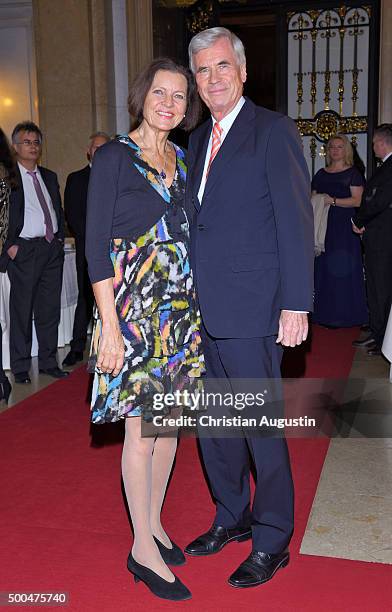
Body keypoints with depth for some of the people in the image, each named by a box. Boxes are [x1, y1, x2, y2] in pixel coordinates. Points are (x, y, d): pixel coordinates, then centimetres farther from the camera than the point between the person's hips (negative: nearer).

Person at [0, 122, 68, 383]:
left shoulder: (50, 177, 16)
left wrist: (60, 238, 10)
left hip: (52, 249, 5)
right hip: (24, 251, -5)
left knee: (50, 310, 9)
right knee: (22, 311, 2)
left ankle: (49, 362, 19)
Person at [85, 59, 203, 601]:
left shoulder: (182, 159, 12)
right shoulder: (114, 157, -6)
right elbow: (96, 246, -10)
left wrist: (195, 306, 9)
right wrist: (109, 327, -15)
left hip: (180, 306, 6)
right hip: (134, 307, -6)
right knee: (142, 427, 0)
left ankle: (153, 522, 31)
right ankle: (144, 550, 16)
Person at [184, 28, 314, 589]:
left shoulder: (274, 130, -5)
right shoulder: (198, 140, 16)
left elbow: (296, 221, -10)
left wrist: (295, 305, -16)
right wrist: (186, 299, 11)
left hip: (251, 310, -7)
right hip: (203, 309, 7)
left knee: (262, 427, 2)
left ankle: (272, 542, 21)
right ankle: (232, 518, 35)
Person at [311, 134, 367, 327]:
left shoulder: (353, 173, 1)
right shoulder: (321, 174, 17)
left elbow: (357, 201, -9)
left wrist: (333, 201, -17)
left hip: (344, 227, -5)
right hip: (323, 226, 5)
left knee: (342, 267, -5)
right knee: (323, 267, 2)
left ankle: (345, 314, 3)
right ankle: (325, 312, 11)